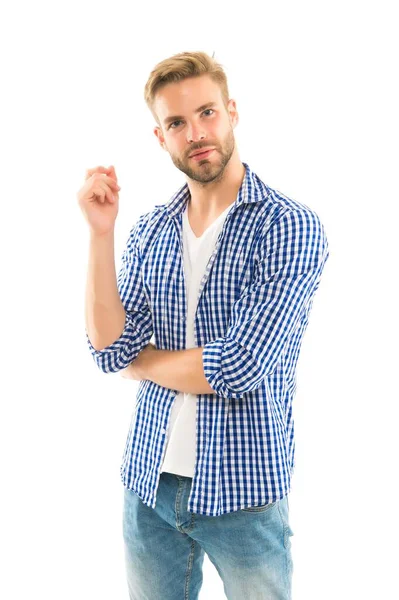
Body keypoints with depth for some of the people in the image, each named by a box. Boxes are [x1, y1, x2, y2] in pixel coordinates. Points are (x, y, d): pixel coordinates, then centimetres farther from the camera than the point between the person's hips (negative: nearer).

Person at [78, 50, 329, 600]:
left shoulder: (292, 226, -14)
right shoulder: (149, 231, 3)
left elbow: (239, 368, -22)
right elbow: (109, 350, -6)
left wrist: (140, 361, -6)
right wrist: (101, 232, -13)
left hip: (244, 493, -4)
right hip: (149, 483, 5)